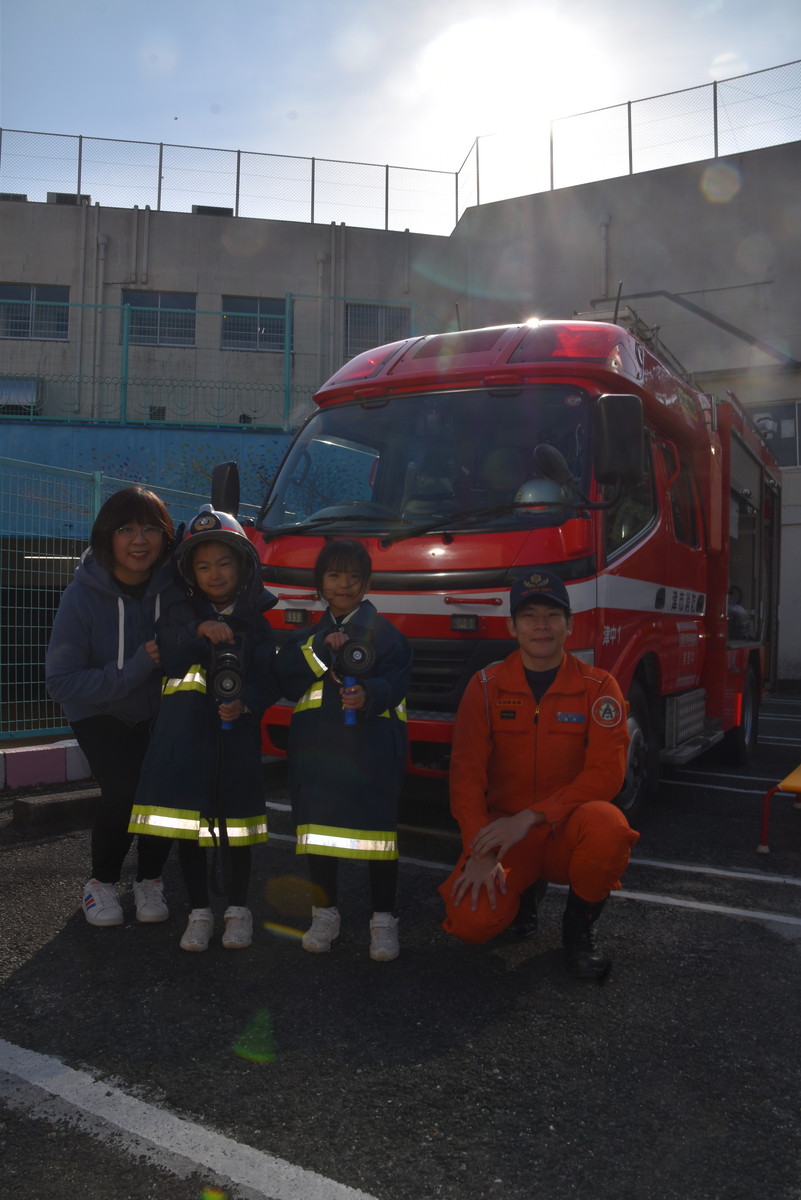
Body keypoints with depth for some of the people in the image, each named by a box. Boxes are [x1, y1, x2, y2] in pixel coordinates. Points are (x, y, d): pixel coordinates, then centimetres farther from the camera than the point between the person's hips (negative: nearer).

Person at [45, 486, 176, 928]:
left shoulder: (175, 585, -17)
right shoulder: (83, 595, -23)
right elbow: (61, 682, -22)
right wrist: (134, 669, -32)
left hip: (158, 711, 2)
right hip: (99, 714, -2)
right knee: (123, 789, -21)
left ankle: (149, 880, 10)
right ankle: (102, 882, 7)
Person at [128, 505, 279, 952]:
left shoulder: (255, 621, 5)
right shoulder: (180, 614, 8)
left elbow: (269, 679, -2)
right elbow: (169, 662, -7)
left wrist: (246, 702, -20)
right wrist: (199, 633, -22)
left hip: (236, 734, -1)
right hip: (184, 734, 1)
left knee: (235, 824, 7)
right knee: (188, 824, 5)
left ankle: (239, 910, 24)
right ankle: (200, 911, 21)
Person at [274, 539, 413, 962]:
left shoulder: (384, 632, 5)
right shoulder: (307, 636, 17)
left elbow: (396, 681, -8)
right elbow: (285, 678, 1)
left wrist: (368, 695, -27)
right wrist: (322, 649, -9)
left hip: (371, 744, -4)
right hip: (317, 746, 4)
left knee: (378, 827, -4)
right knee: (319, 824, 8)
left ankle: (384, 920, 11)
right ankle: (325, 914, 25)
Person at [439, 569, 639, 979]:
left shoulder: (597, 687, -4)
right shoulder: (487, 686, -2)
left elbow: (606, 773, -14)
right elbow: (467, 772, -6)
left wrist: (531, 816, -23)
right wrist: (480, 851, -18)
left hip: (568, 831, 0)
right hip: (505, 832, 1)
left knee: (606, 825, -35)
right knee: (472, 922, -23)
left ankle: (579, 928, -3)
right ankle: (526, 889, 16)